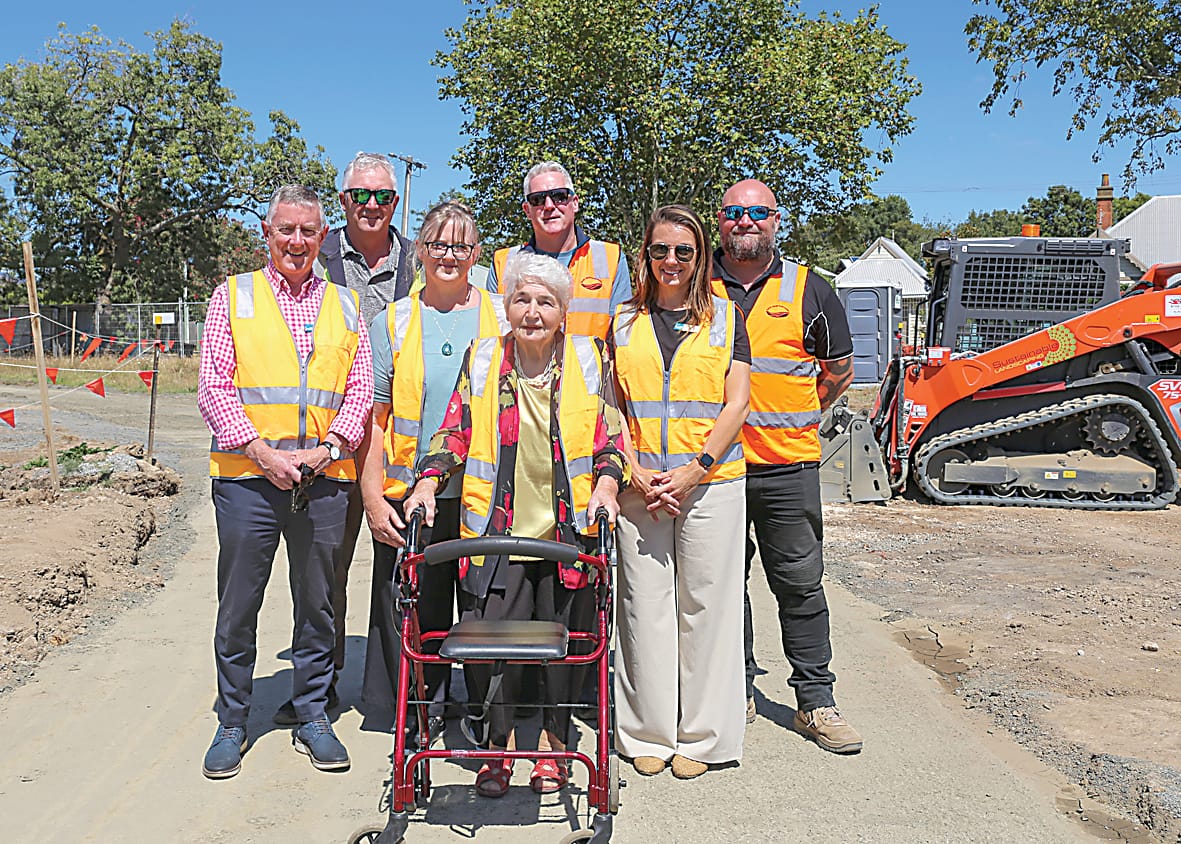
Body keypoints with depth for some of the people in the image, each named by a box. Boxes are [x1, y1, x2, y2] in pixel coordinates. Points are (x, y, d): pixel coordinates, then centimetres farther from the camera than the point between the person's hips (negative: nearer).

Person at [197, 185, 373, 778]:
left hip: (324, 478, 2)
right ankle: (232, 722, 22)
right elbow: (213, 387, -2)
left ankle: (312, 716, 24)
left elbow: (362, 388, 6)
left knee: (317, 603, 10)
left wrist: (327, 449, -9)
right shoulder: (233, 296, 6)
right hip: (246, 474, -1)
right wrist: (261, 452, -13)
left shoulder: (344, 305, 12)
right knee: (238, 605, 6)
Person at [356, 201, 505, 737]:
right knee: (413, 614, 6)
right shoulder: (393, 322, 7)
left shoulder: (503, 317, 7)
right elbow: (373, 417, 5)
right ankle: (421, 717, 25)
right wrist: (373, 497, -4)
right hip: (409, 498, 0)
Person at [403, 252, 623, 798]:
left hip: (569, 531, 0)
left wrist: (606, 483, -10)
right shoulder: (481, 359, 6)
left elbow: (611, 435, 7)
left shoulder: (588, 359, 5)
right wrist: (429, 481, -6)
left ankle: (553, 743, 27)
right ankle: (500, 745, 19)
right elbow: (455, 431, 8)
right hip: (498, 530, 0)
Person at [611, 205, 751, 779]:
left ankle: (700, 737, 16)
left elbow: (736, 403, 1)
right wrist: (636, 473, -7)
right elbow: (613, 406, 7)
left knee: (704, 607, 2)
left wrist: (697, 468, -10)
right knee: (644, 607, 4)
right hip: (639, 485, 1)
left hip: (712, 484, -1)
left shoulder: (724, 318, 8)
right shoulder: (624, 322, 11)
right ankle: (649, 734, 17)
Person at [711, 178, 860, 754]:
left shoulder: (808, 290, 6)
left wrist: (792, 416, 10)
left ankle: (815, 701, 15)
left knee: (800, 584, 3)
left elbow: (839, 368, 16)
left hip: (787, 465, 0)